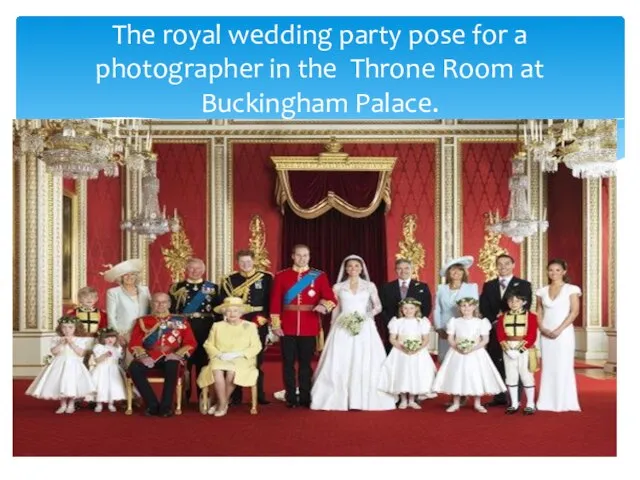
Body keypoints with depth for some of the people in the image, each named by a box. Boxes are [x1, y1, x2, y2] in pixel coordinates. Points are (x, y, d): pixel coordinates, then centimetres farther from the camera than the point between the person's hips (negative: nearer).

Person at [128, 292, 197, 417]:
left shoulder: (180, 321, 17)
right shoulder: (142, 321, 18)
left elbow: (190, 343, 8)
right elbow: (134, 343, 9)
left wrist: (177, 354, -10)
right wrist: (143, 355, -12)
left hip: (171, 358, -1)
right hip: (149, 358, 1)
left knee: (173, 366, -38)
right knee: (134, 368, -31)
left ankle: (165, 407, -27)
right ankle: (152, 405, -21)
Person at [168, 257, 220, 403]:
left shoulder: (213, 287, 8)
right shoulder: (176, 287, 5)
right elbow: (170, 309, 2)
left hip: (205, 330, 1)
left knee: (203, 361, 5)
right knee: (184, 361, 2)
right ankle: (184, 396, 12)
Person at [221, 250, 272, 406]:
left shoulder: (266, 278, 4)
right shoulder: (229, 280, 6)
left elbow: (271, 300, 0)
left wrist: (264, 317, -8)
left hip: (259, 323, 0)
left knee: (258, 359, 6)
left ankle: (260, 395, 13)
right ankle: (236, 396, 10)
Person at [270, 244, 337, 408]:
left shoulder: (319, 276, 4)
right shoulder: (281, 276, 4)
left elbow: (331, 298, -2)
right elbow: (275, 302, 1)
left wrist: (323, 305, -23)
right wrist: (275, 324, -5)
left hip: (309, 327, 0)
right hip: (287, 327, 0)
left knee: (306, 363, 7)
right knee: (288, 363, 4)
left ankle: (305, 398, 16)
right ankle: (291, 398, 13)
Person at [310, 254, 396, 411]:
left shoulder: (370, 286, 7)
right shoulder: (338, 287, 8)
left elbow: (378, 306, 8)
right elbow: (335, 310, 10)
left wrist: (367, 315, -9)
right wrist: (333, 328, 5)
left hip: (364, 328, 0)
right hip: (342, 329, 0)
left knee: (365, 363, -4)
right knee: (340, 363, -4)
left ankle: (365, 399, 1)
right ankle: (339, 399, 0)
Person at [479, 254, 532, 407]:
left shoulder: (523, 285, 4)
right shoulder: (488, 285, 14)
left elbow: (524, 307, -6)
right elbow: (483, 307, 6)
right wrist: (494, 321, -9)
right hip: (494, 329, 3)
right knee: (496, 365, 4)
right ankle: (499, 397, 11)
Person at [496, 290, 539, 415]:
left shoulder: (531, 316, -2)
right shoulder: (502, 317, 6)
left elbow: (532, 336, -9)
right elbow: (500, 335, 0)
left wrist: (519, 349, -17)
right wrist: (508, 349, -15)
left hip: (525, 350, -3)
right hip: (508, 351, 3)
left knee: (526, 377, 0)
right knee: (511, 377, 7)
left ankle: (530, 404, 9)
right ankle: (514, 404, 16)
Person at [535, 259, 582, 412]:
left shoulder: (571, 289, -1)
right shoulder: (542, 291, 11)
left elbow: (575, 311, -8)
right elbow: (539, 312, 12)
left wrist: (559, 330, -15)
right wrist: (542, 328, -7)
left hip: (564, 333, -3)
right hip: (545, 334, 3)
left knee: (564, 366, -2)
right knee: (547, 367, 4)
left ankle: (564, 402, 5)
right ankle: (547, 402, 9)